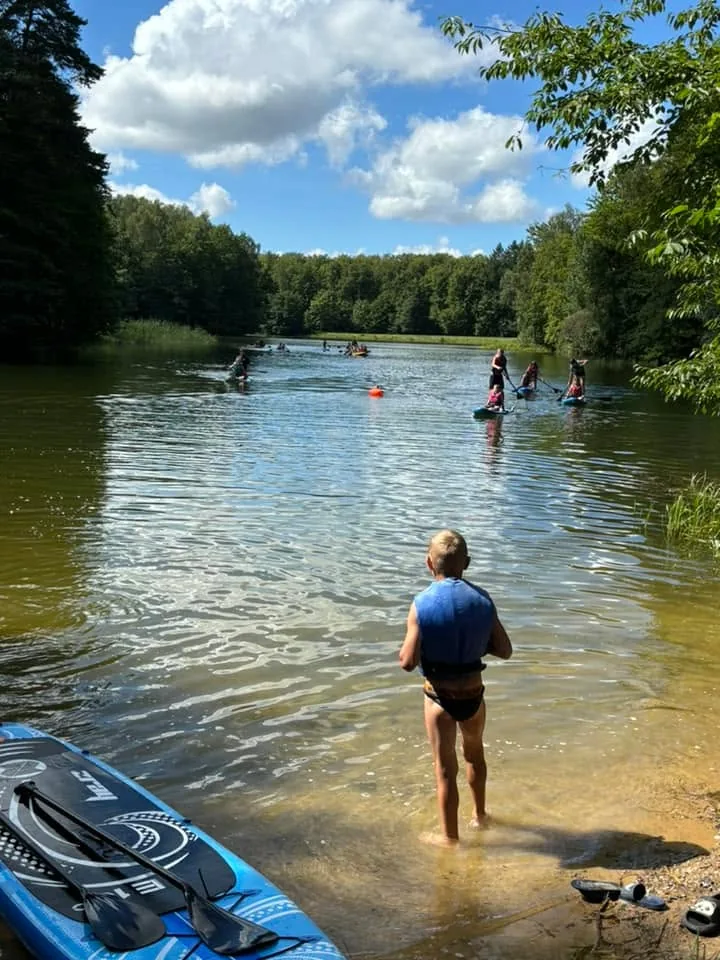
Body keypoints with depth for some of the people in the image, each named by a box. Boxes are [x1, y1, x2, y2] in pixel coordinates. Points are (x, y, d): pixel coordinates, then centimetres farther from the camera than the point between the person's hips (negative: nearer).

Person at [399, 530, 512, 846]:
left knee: (445, 767, 12)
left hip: (439, 696, -3)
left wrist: (402, 651, 2)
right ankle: (479, 814, 47)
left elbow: (408, 662, -19)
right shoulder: (482, 599, -8)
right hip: (473, 692, 4)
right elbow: (504, 650, -4)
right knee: (474, 751, 29)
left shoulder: (422, 604, -19)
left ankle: (449, 835, 27)